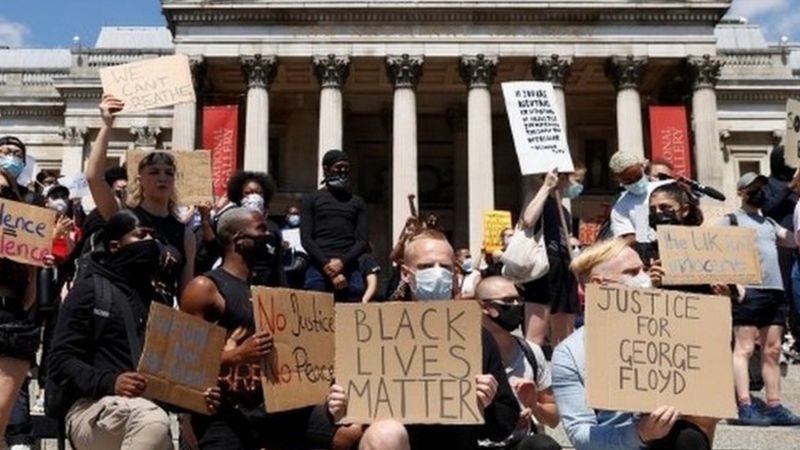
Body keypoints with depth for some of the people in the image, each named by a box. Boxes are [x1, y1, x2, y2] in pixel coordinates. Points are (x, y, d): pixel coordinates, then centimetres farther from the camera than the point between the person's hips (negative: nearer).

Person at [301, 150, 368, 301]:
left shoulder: (357, 202, 18)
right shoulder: (311, 199, 12)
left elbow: (362, 241, 8)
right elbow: (306, 239, 3)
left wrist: (341, 261, -10)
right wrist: (327, 266, -10)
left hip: (350, 271, 2)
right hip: (318, 270, -2)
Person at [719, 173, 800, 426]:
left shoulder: (770, 223, 25)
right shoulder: (731, 220, 6)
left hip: (775, 291, 7)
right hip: (748, 291, -7)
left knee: (772, 351, 6)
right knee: (744, 349, -8)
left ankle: (774, 407, 8)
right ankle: (745, 407, -11)